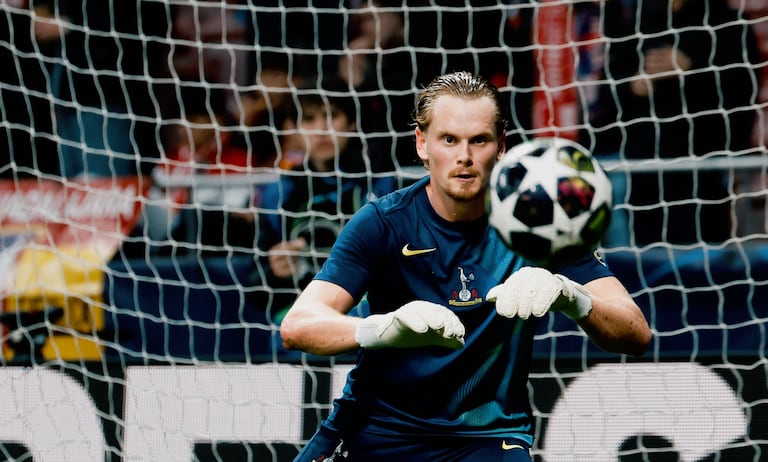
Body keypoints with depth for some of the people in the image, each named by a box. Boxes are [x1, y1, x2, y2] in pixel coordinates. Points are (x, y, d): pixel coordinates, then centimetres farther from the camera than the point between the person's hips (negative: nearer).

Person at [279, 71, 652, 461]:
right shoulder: (383, 223, -8)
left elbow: (636, 335, -14)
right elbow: (296, 327, -21)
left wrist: (570, 297, -37)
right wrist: (383, 327, -42)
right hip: (373, 426, 1)